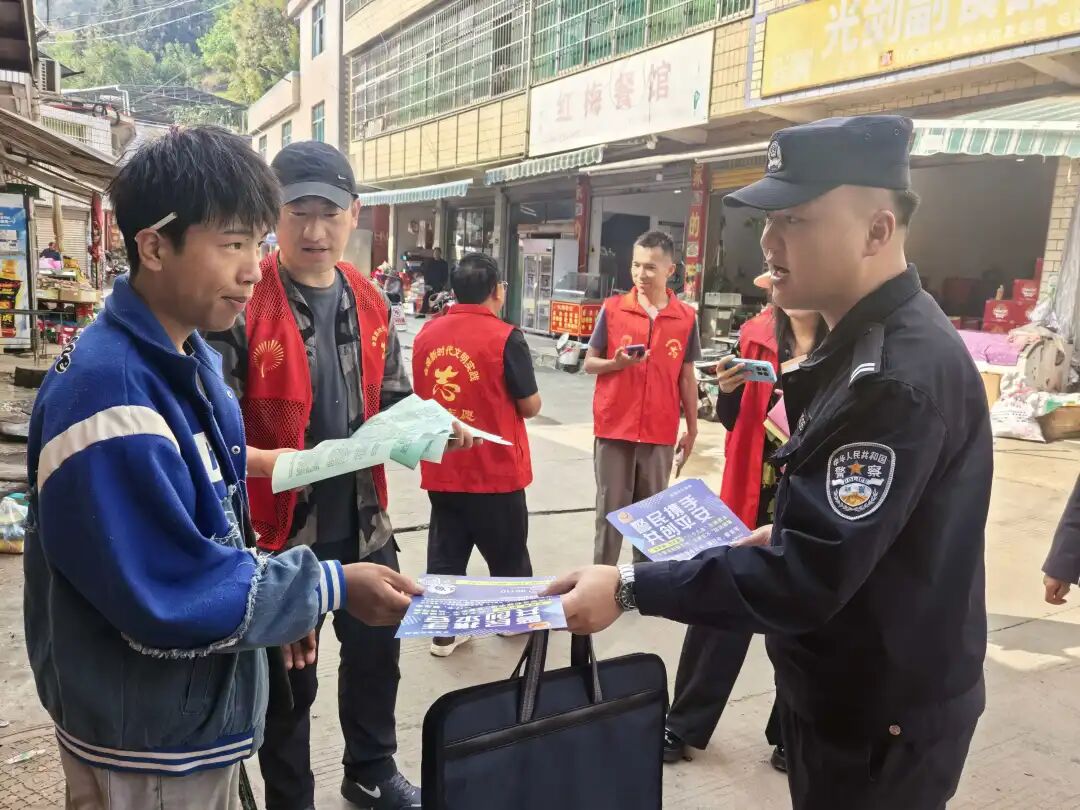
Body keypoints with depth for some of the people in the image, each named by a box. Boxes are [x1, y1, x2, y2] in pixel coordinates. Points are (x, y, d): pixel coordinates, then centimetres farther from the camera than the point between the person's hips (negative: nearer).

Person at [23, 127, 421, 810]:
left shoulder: (193, 360, 2)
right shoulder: (107, 391, -28)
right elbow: (169, 595, -28)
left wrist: (275, 596, 9)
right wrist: (331, 587, -22)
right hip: (148, 738, -8)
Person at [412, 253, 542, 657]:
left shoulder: (426, 333, 1)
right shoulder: (505, 337, -15)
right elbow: (530, 406, -9)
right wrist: (520, 398, 10)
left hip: (440, 468, 4)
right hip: (494, 470, -4)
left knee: (446, 551, 14)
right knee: (507, 552, 16)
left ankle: (444, 631, 21)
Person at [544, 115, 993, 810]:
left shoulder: (902, 373, -29)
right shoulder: (867, 341, 5)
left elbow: (808, 578, -31)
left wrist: (630, 589, -29)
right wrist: (778, 537, 7)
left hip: (883, 724, -9)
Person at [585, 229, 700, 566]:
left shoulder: (687, 317, 1)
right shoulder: (612, 309, -2)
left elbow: (686, 377, 8)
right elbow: (589, 364, 3)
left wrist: (692, 428, 10)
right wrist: (617, 363, -18)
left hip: (661, 433, 1)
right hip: (614, 428, -1)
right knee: (609, 510, 6)